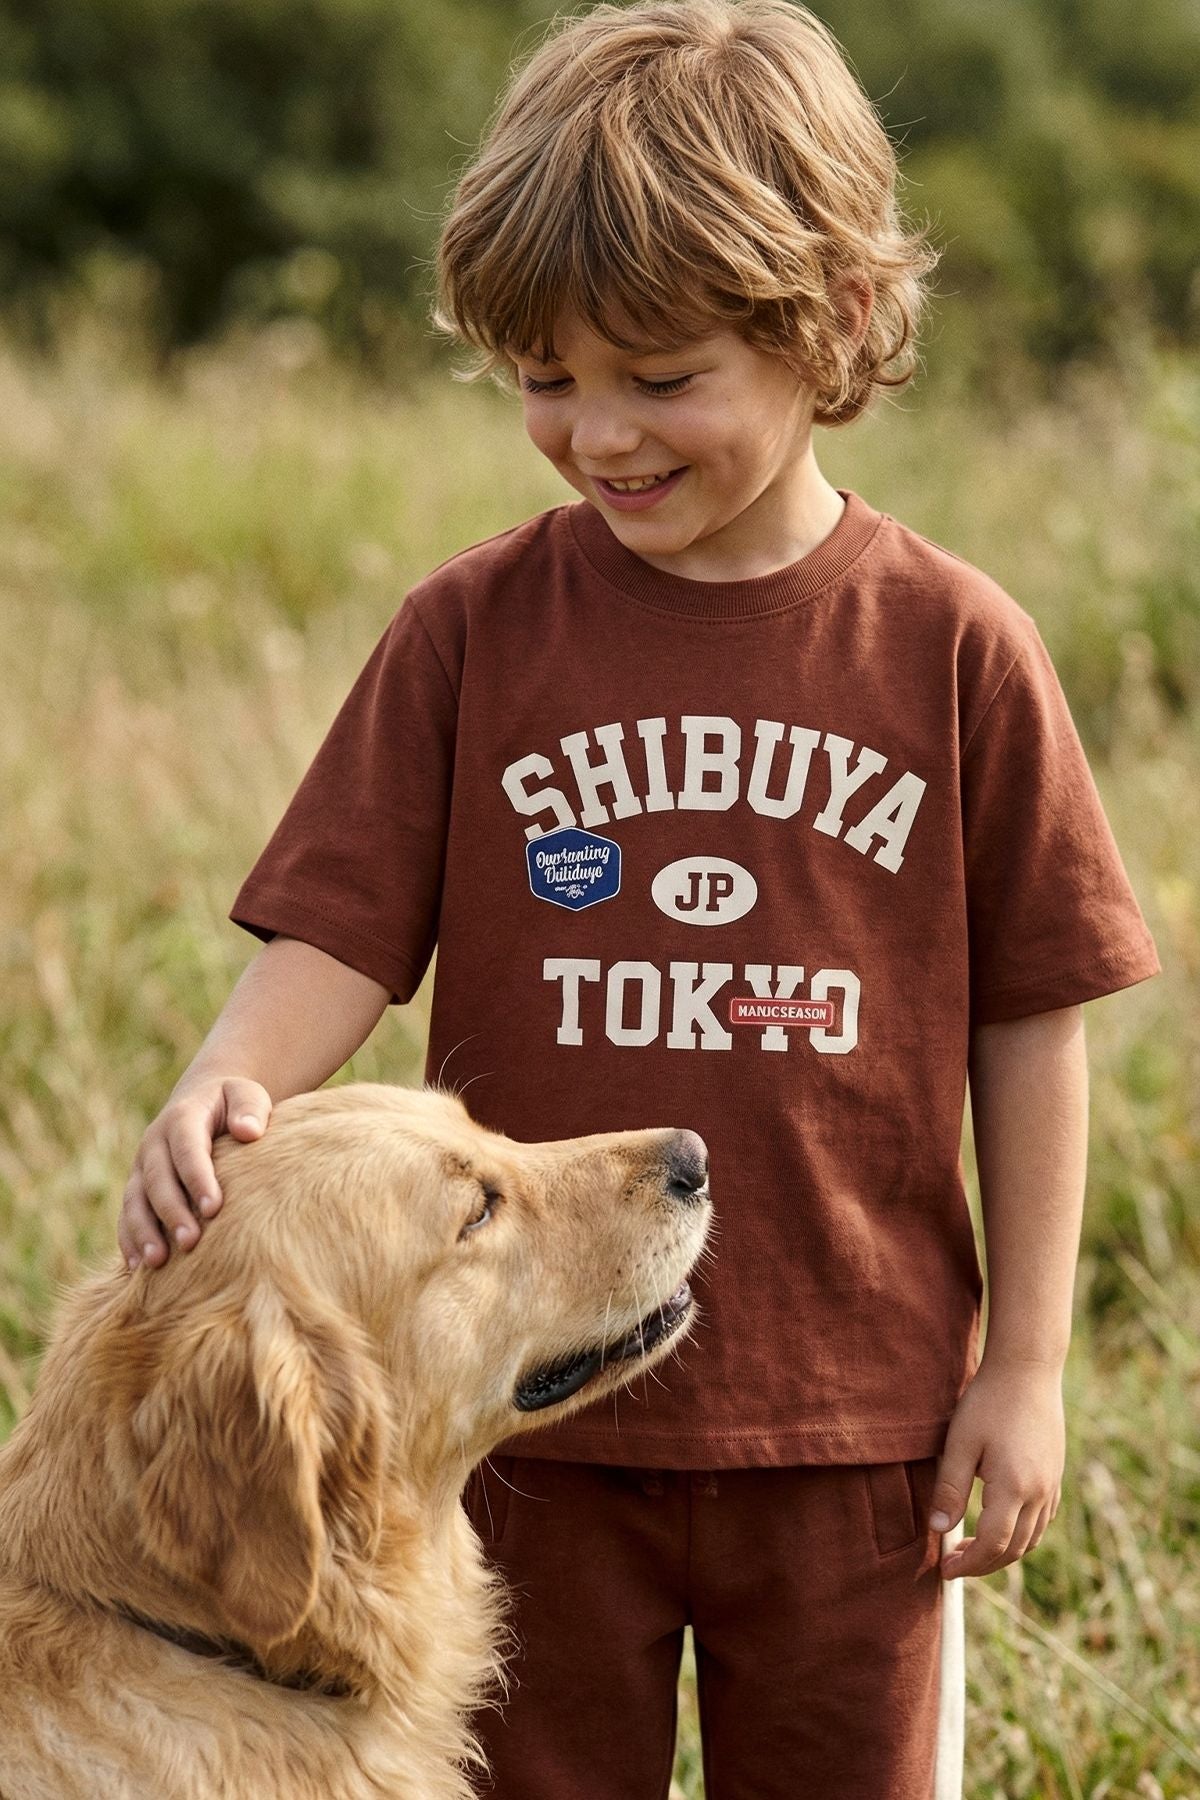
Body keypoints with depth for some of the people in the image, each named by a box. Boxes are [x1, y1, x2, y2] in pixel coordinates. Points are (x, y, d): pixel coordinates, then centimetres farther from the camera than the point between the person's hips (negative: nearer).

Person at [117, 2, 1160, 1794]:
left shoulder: (952, 648, -6)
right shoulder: (473, 629, -4)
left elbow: (1030, 1020, -1)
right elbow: (341, 933, -5)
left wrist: (1024, 1367, -1)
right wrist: (228, 1085, -27)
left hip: (851, 1421, 0)